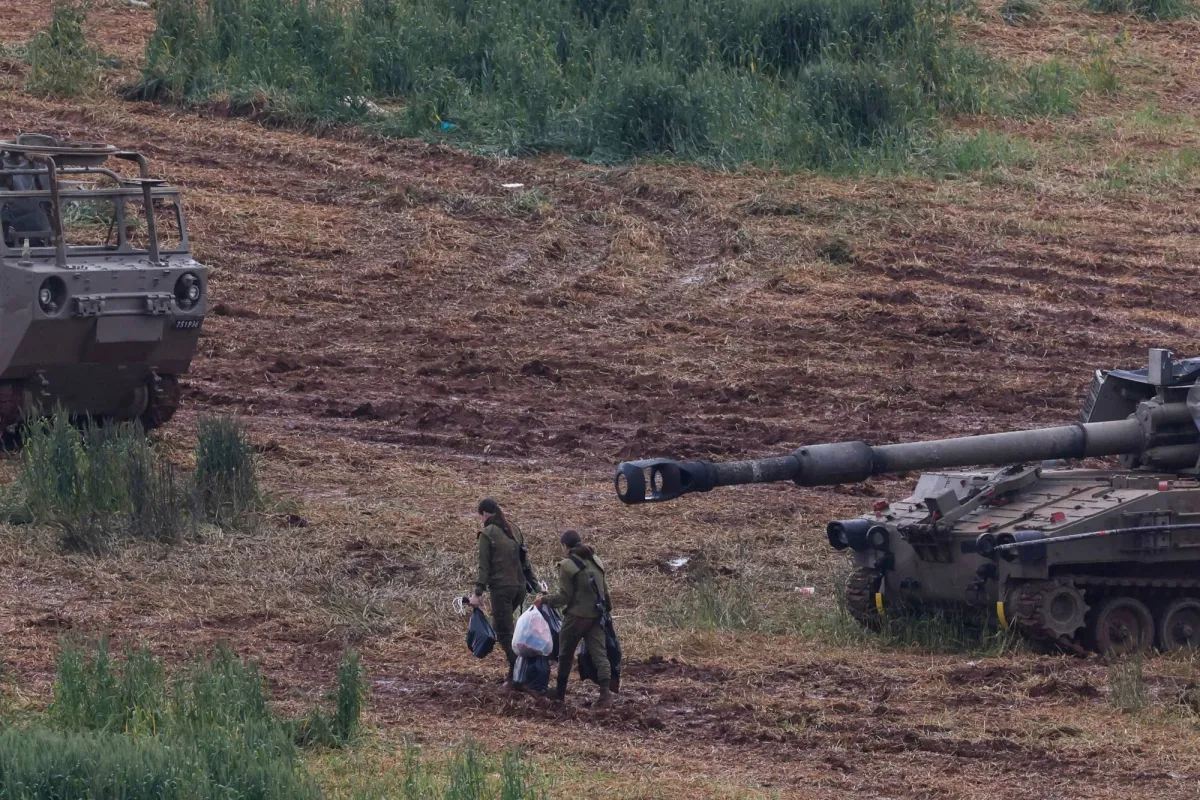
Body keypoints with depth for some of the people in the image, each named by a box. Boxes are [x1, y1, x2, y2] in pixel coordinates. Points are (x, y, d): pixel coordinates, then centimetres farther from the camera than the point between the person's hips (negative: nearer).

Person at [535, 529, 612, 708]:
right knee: (599, 654, -1)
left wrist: (544, 600, 1)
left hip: (576, 616, -5)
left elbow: (564, 596, -13)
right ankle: (605, 693, -16)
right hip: (596, 616, 5)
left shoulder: (567, 566, -12)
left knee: (565, 655, 13)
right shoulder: (595, 561, 8)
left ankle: (560, 692, 26)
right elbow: (605, 591, 13)